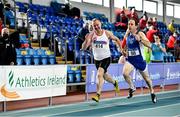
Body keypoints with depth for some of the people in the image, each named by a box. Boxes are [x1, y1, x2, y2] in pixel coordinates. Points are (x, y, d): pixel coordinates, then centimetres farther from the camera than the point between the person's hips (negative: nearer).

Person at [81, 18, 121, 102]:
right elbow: (83, 48, -19)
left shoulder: (107, 33, -10)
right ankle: (115, 83, 52)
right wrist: (86, 40, -38)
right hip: (97, 59, 3)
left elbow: (116, 39, 9)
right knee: (105, 76, 21)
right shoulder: (91, 35, -10)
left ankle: (98, 95, -21)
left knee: (99, 75, -23)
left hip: (106, 58, -3)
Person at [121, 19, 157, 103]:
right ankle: (132, 87, 2)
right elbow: (124, 44, 21)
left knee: (146, 78, 15)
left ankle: (152, 92, 40)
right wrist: (123, 51, 2)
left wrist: (140, 39, -38)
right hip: (130, 59, 3)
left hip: (139, 59, -2)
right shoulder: (127, 34, 1)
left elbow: (149, 45, -25)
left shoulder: (140, 34, -13)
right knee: (125, 73, -25)